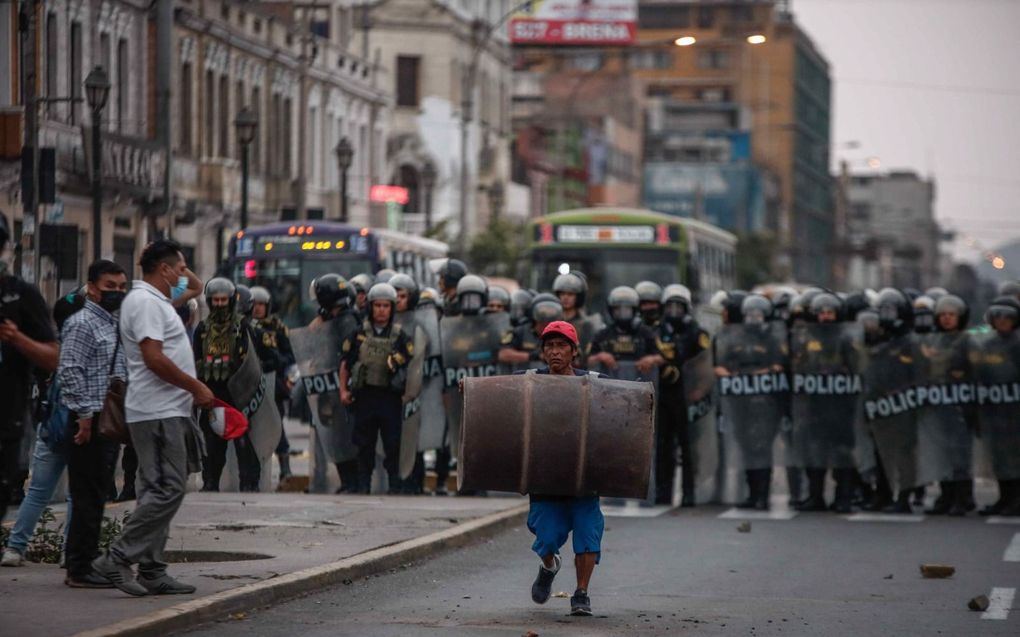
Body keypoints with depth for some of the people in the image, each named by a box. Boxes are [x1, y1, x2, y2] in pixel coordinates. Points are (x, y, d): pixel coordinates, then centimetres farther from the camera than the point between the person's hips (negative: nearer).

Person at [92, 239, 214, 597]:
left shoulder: (154, 301, 21)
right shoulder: (145, 302, -12)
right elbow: (154, 358, -21)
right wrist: (196, 387, -14)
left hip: (166, 412, 11)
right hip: (158, 413, -11)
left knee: (159, 491, 9)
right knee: (167, 490, -14)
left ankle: (151, 572, 11)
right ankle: (118, 559, -13)